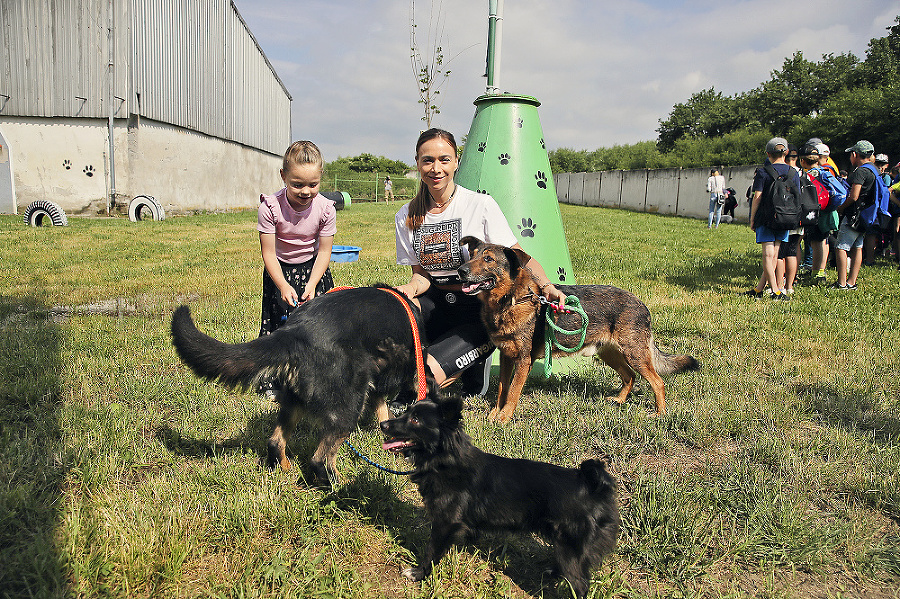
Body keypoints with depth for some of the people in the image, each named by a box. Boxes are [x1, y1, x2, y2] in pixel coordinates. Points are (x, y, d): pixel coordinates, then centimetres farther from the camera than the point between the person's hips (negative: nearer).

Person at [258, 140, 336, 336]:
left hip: (312, 268, 1)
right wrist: (283, 285, -30)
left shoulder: (326, 209, -18)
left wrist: (312, 284, -22)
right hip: (279, 270, -1)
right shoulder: (270, 207, -23)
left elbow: (324, 252, -11)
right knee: (276, 323, -3)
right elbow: (268, 253, -18)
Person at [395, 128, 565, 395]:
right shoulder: (406, 217, 2)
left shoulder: (481, 205, -10)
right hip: (437, 303, 4)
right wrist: (411, 288, -19)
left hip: (479, 312, -4)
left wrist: (546, 286, -29)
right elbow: (421, 273, 5)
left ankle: (476, 365, 9)